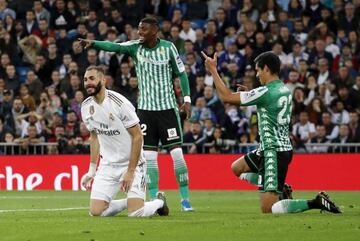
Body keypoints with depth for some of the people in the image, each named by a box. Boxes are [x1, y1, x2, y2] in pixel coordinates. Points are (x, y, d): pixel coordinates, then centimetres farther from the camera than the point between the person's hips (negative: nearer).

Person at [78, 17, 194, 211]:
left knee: (177, 153, -5)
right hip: (145, 108, 2)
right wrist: (93, 43, -35)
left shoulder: (168, 47, -5)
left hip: (167, 107, -2)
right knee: (149, 156, 0)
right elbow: (115, 46, -18)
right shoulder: (135, 47, -1)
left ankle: (185, 199, 3)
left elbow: (181, 73, 4)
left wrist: (187, 99, -2)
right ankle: (154, 200, 6)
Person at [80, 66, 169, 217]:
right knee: (96, 212, -9)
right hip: (107, 165, 5)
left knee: (135, 213, -17)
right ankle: (128, 202, 19)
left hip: (132, 162, -5)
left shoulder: (119, 103, -19)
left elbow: (137, 136, -16)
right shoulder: (86, 107, 0)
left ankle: (159, 202, 18)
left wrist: (130, 172, -18)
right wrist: (92, 170, 11)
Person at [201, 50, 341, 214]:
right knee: (237, 168, 26)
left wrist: (213, 70, -5)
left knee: (267, 209, -10)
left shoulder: (266, 92, -18)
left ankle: (316, 203, -16)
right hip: (283, 148, 9)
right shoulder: (284, 90, 9)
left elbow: (227, 97, -14)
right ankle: (282, 189, 15)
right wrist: (248, 95, 16)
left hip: (274, 152, -9)